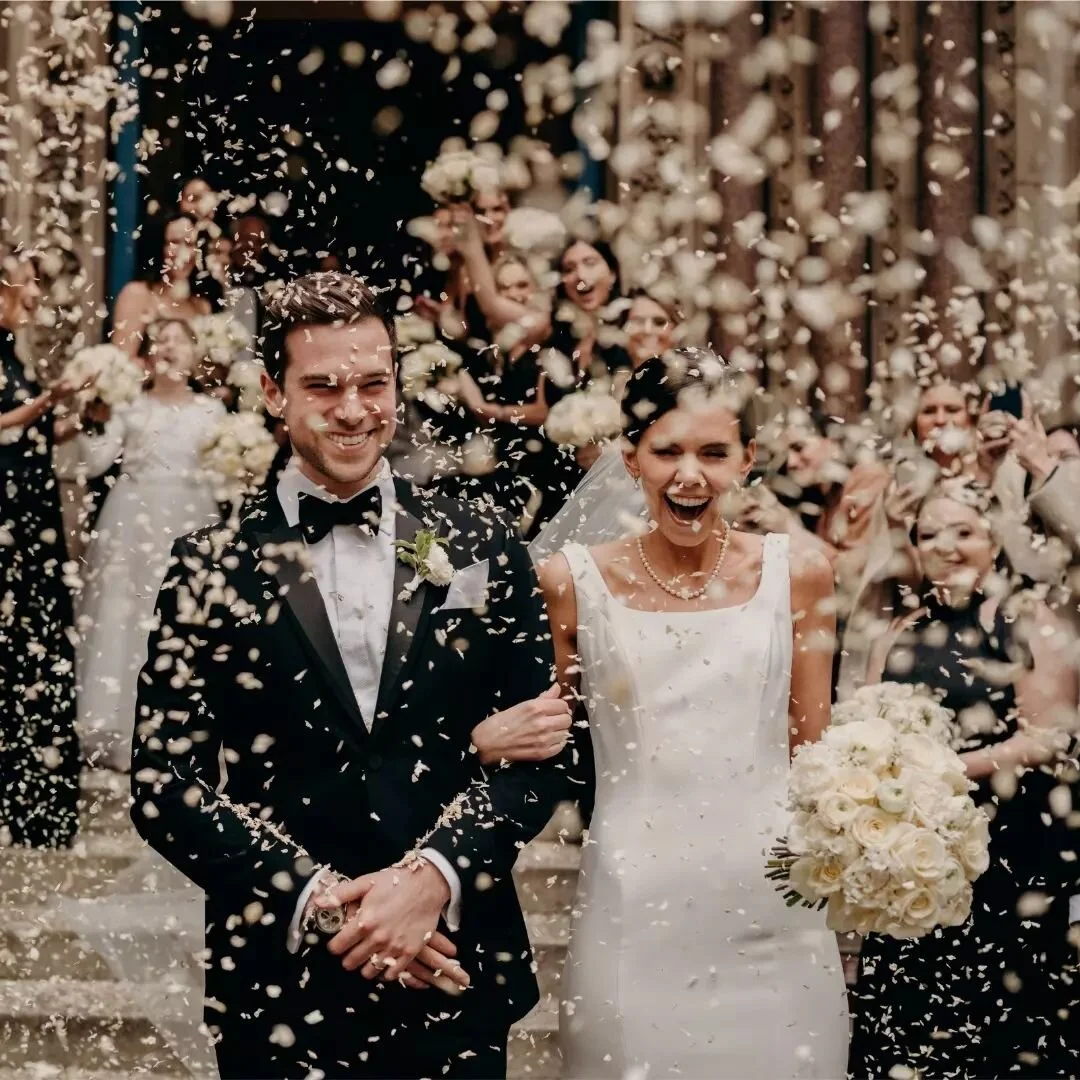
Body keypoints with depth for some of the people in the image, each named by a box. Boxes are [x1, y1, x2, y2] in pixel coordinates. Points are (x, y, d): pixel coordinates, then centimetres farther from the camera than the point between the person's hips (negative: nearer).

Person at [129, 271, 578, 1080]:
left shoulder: (482, 553, 4)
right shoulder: (213, 569, -1)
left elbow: (544, 752, 3)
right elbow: (163, 782, -4)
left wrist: (434, 877, -12)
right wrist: (318, 898, -14)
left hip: (455, 977, 1)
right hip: (281, 986, -1)